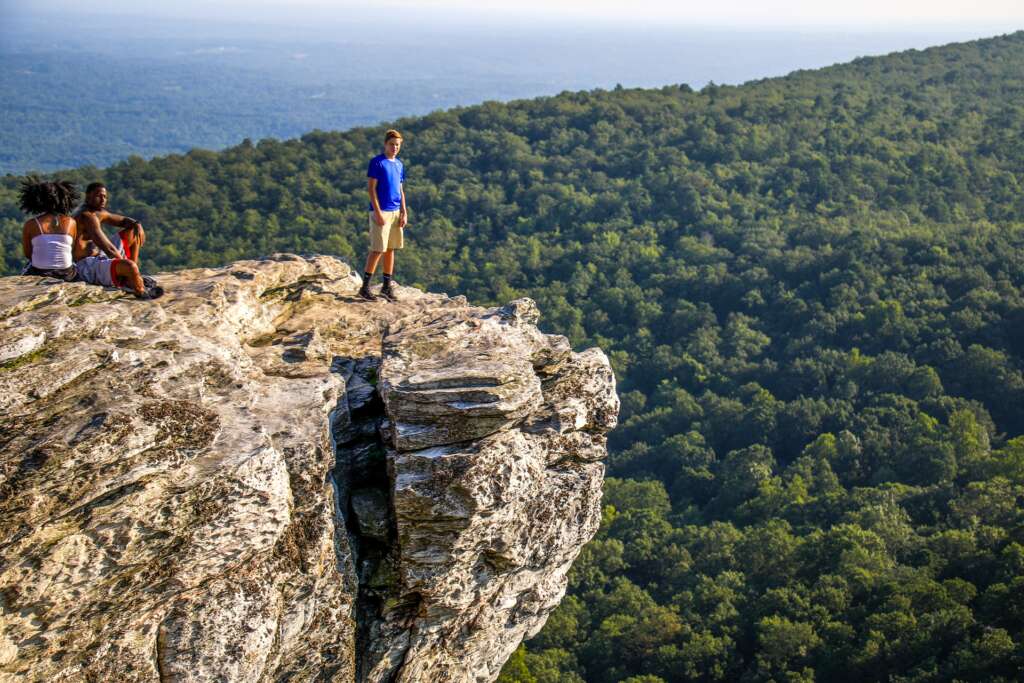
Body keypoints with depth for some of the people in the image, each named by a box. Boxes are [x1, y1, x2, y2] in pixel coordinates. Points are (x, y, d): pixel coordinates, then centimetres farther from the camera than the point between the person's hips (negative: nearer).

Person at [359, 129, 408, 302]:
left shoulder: (399, 165, 14)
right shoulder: (376, 162, -7)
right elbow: (371, 188, -11)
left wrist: (404, 213, 9)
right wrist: (378, 212, -17)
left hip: (396, 213, 7)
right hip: (381, 212, -7)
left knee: (390, 249, 9)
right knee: (378, 250, -8)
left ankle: (387, 286, 16)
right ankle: (365, 287, -2)